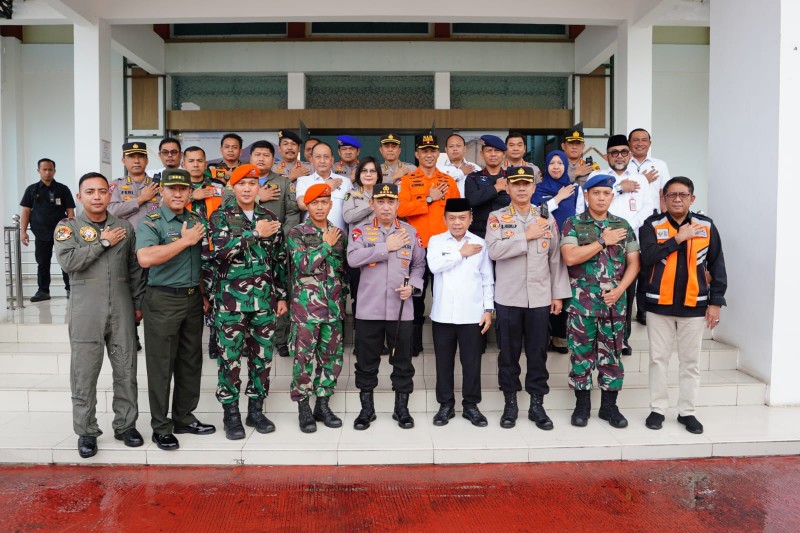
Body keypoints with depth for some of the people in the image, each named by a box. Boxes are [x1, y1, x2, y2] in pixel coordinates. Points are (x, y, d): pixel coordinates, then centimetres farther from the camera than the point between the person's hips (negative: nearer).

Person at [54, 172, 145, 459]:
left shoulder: (125, 227, 10)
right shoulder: (68, 227, 2)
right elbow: (68, 262, -16)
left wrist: (138, 304, 9)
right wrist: (103, 242, -12)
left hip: (122, 309, 2)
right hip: (85, 311, -2)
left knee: (126, 370, 6)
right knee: (84, 373, 3)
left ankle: (125, 425, 20)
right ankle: (86, 432, 17)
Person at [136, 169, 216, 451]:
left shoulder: (197, 220, 11)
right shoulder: (151, 222, -7)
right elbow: (145, 258, -24)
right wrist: (185, 241, -19)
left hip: (194, 299, 6)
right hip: (163, 300, -6)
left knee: (191, 362, 13)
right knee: (161, 365, 2)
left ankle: (184, 418, 27)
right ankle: (161, 427, 14)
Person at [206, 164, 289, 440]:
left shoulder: (269, 218, 11)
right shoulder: (221, 216, 1)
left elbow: (280, 260, 13)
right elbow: (220, 250, -17)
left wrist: (282, 296, 11)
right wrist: (255, 234, -16)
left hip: (264, 299, 3)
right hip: (231, 299, -3)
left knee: (262, 355, 8)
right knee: (230, 357, 3)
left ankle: (256, 409, 22)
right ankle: (231, 413, 16)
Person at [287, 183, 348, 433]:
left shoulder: (339, 234, 12)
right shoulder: (297, 233, -1)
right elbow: (304, 265, -14)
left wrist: (343, 295, 10)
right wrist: (326, 245, -10)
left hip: (334, 307, 4)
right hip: (306, 307, -4)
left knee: (332, 357, 9)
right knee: (304, 358, 0)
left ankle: (323, 404, 22)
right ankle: (303, 408, 14)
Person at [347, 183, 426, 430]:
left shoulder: (410, 232, 8)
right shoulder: (361, 231, 2)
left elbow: (419, 264, 13)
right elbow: (353, 258, -16)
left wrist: (412, 285, -6)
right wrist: (386, 247, -13)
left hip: (400, 309, 1)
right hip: (369, 309, -1)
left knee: (402, 361, 9)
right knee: (366, 361, 8)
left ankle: (401, 407, 25)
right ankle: (366, 408, 24)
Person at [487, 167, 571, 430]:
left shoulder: (547, 218, 7)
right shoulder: (497, 217, 0)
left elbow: (556, 258, 7)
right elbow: (494, 250, -16)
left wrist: (558, 293, 4)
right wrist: (526, 236, -17)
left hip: (540, 297, 2)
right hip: (508, 297, -1)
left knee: (538, 352, 8)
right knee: (509, 352, 7)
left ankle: (537, 404, 20)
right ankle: (510, 403, 21)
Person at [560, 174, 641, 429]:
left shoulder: (623, 225, 9)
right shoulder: (573, 224, 0)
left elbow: (634, 263, 7)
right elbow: (570, 257, -15)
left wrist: (619, 289, -7)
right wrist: (603, 241, -13)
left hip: (614, 303, 3)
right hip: (581, 303, -2)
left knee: (612, 355, 9)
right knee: (581, 354, 4)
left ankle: (609, 406, 23)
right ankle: (582, 405, 19)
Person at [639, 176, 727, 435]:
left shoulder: (706, 226, 2)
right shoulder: (652, 225, -2)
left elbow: (717, 265, 5)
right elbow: (647, 257, -17)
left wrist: (715, 302, 1)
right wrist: (678, 238, -19)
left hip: (694, 305, 1)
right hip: (659, 304, -1)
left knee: (690, 361, 9)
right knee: (658, 359, 7)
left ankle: (687, 411, 21)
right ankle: (657, 409, 18)